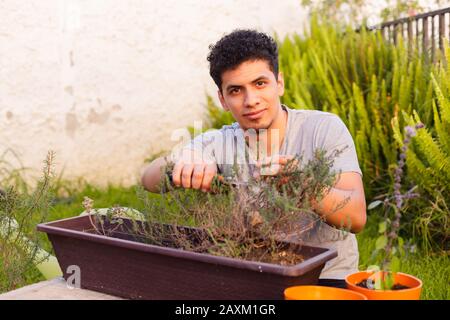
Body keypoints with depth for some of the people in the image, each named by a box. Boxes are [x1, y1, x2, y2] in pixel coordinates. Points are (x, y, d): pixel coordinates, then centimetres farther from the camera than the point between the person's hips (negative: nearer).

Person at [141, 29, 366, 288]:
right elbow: (150, 178, -16)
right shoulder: (219, 143, -1)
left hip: (327, 275, -2)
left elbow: (356, 218, -21)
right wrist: (183, 166, -40)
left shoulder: (324, 128, -10)